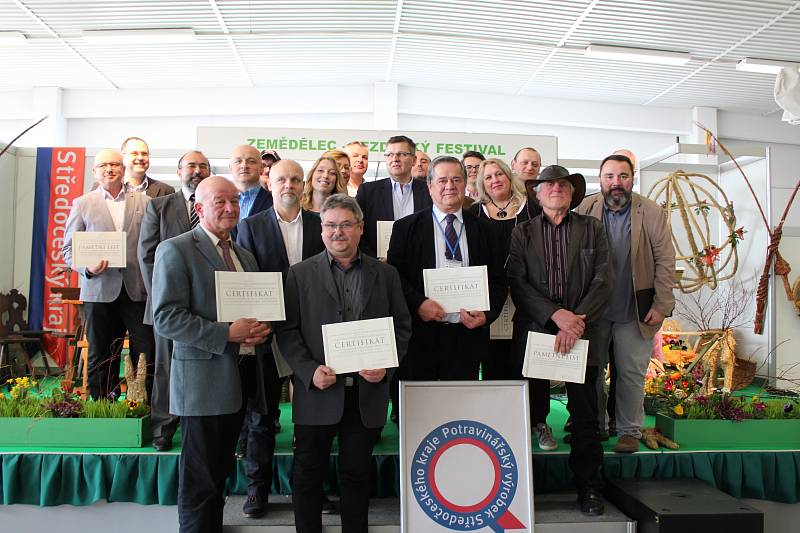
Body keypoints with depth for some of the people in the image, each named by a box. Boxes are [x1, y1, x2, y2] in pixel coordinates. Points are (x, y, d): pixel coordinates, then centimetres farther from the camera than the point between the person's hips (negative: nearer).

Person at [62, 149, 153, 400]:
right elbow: (68, 248, 8)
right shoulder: (82, 204, 9)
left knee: (147, 356, -1)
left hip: (139, 291, 0)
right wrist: (87, 268, -12)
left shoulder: (145, 202, 8)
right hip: (99, 292, 0)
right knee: (100, 361, 9)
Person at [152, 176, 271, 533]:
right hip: (204, 380, -7)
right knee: (201, 480, 3)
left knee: (220, 474, 19)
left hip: (242, 379, 7)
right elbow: (166, 318, -16)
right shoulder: (175, 250, -7)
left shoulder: (245, 256, 16)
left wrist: (261, 328, 0)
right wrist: (227, 334, -21)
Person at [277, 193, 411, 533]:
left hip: (367, 393, 1)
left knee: (357, 474, 13)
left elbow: (402, 326, 8)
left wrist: (385, 365, -8)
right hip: (317, 393, -1)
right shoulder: (300, 274, 2)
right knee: (308, 475, 10)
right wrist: (309, 371, -14)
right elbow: (287, 331, -1)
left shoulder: (385, 274, 7)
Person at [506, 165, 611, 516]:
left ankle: (588, 487, 19)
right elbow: (516, 283, -2)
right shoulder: (522, 233, 8)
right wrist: (556, 314, -13)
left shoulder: (592, 229, 10)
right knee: (527, 412, 4)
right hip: (533, 332, 0)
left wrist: (576, 321, -11)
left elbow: (603, 281, 2)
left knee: (585, 416, 5)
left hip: (581, 333, 1)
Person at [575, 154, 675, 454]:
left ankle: (629, 431, 21)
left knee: (631, 374, 5)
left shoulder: (652, 213, -3)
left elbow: (665, 262, -2)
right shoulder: (585, 209, -1)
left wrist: (661, 306, -7)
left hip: (635, 311, -1)